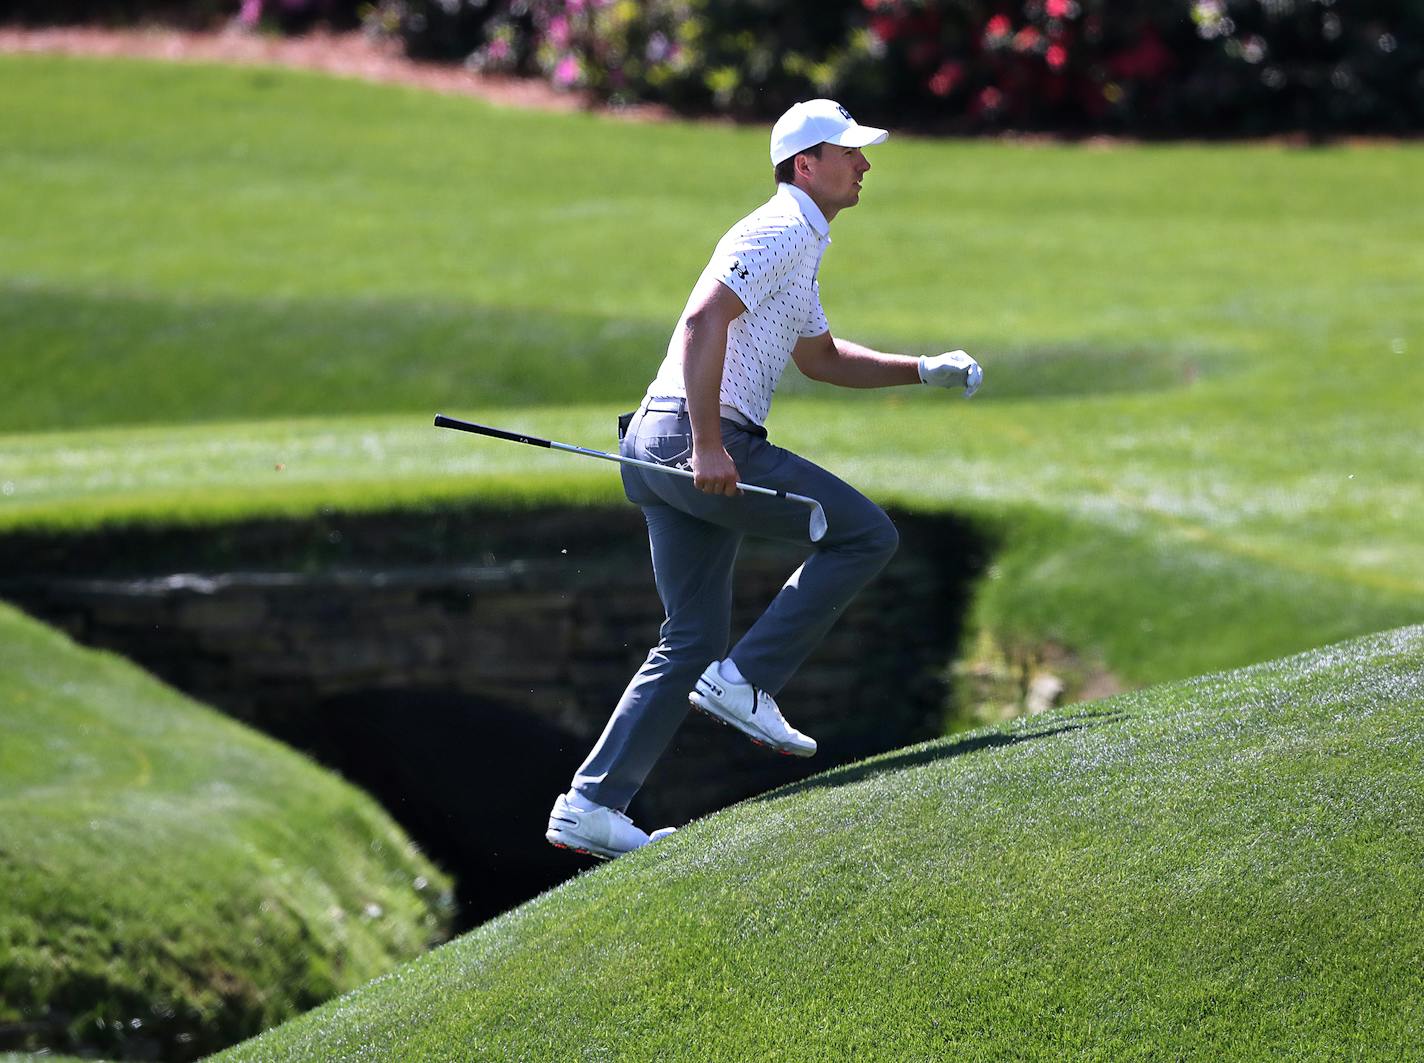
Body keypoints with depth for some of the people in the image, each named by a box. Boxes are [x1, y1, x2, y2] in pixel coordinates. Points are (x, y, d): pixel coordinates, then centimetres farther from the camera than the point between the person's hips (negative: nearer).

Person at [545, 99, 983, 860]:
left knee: (692, 641, 10)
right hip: (692, 436, -10)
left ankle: (591, 805, 6)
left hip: (663, 452, 10)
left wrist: (925, 370, 29)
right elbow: (702, 321, -21)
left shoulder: (798, 249, 25)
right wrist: (708, 446, -27)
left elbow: (822, 358, 40)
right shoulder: (781, 233, -8)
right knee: (864, 533, -5)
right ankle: (745, 680, -7)